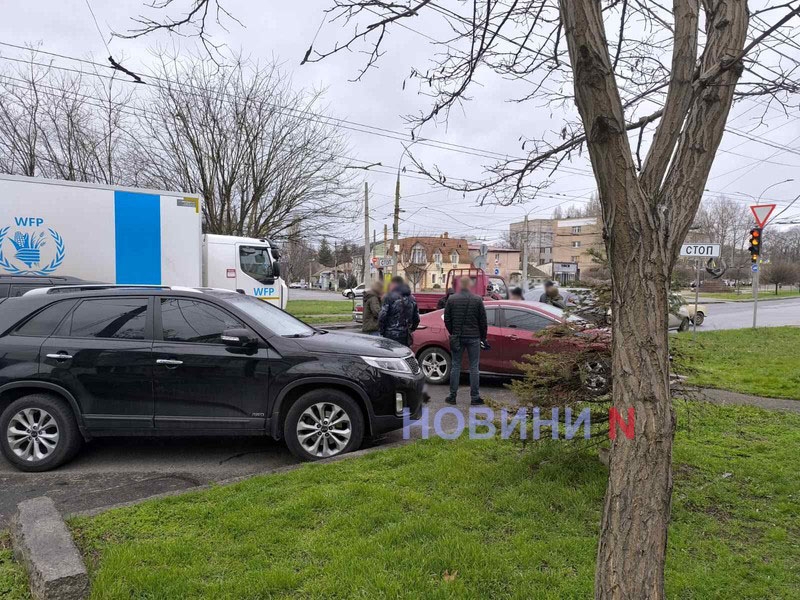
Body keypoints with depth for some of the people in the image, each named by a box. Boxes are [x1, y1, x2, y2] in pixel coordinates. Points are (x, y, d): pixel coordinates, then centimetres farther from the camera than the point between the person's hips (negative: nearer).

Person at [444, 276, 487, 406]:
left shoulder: (451, 299, 0)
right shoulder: (477, 300, -4)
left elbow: (447, 320, 3)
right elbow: (483, 321, -1)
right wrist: (483, 337, 11)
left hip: (457, 338, 1)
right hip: (474, 337, -1)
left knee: (455, 366, 8)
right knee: (474, 367, 5)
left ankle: (452, 396, 10)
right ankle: (475, 397, 8)